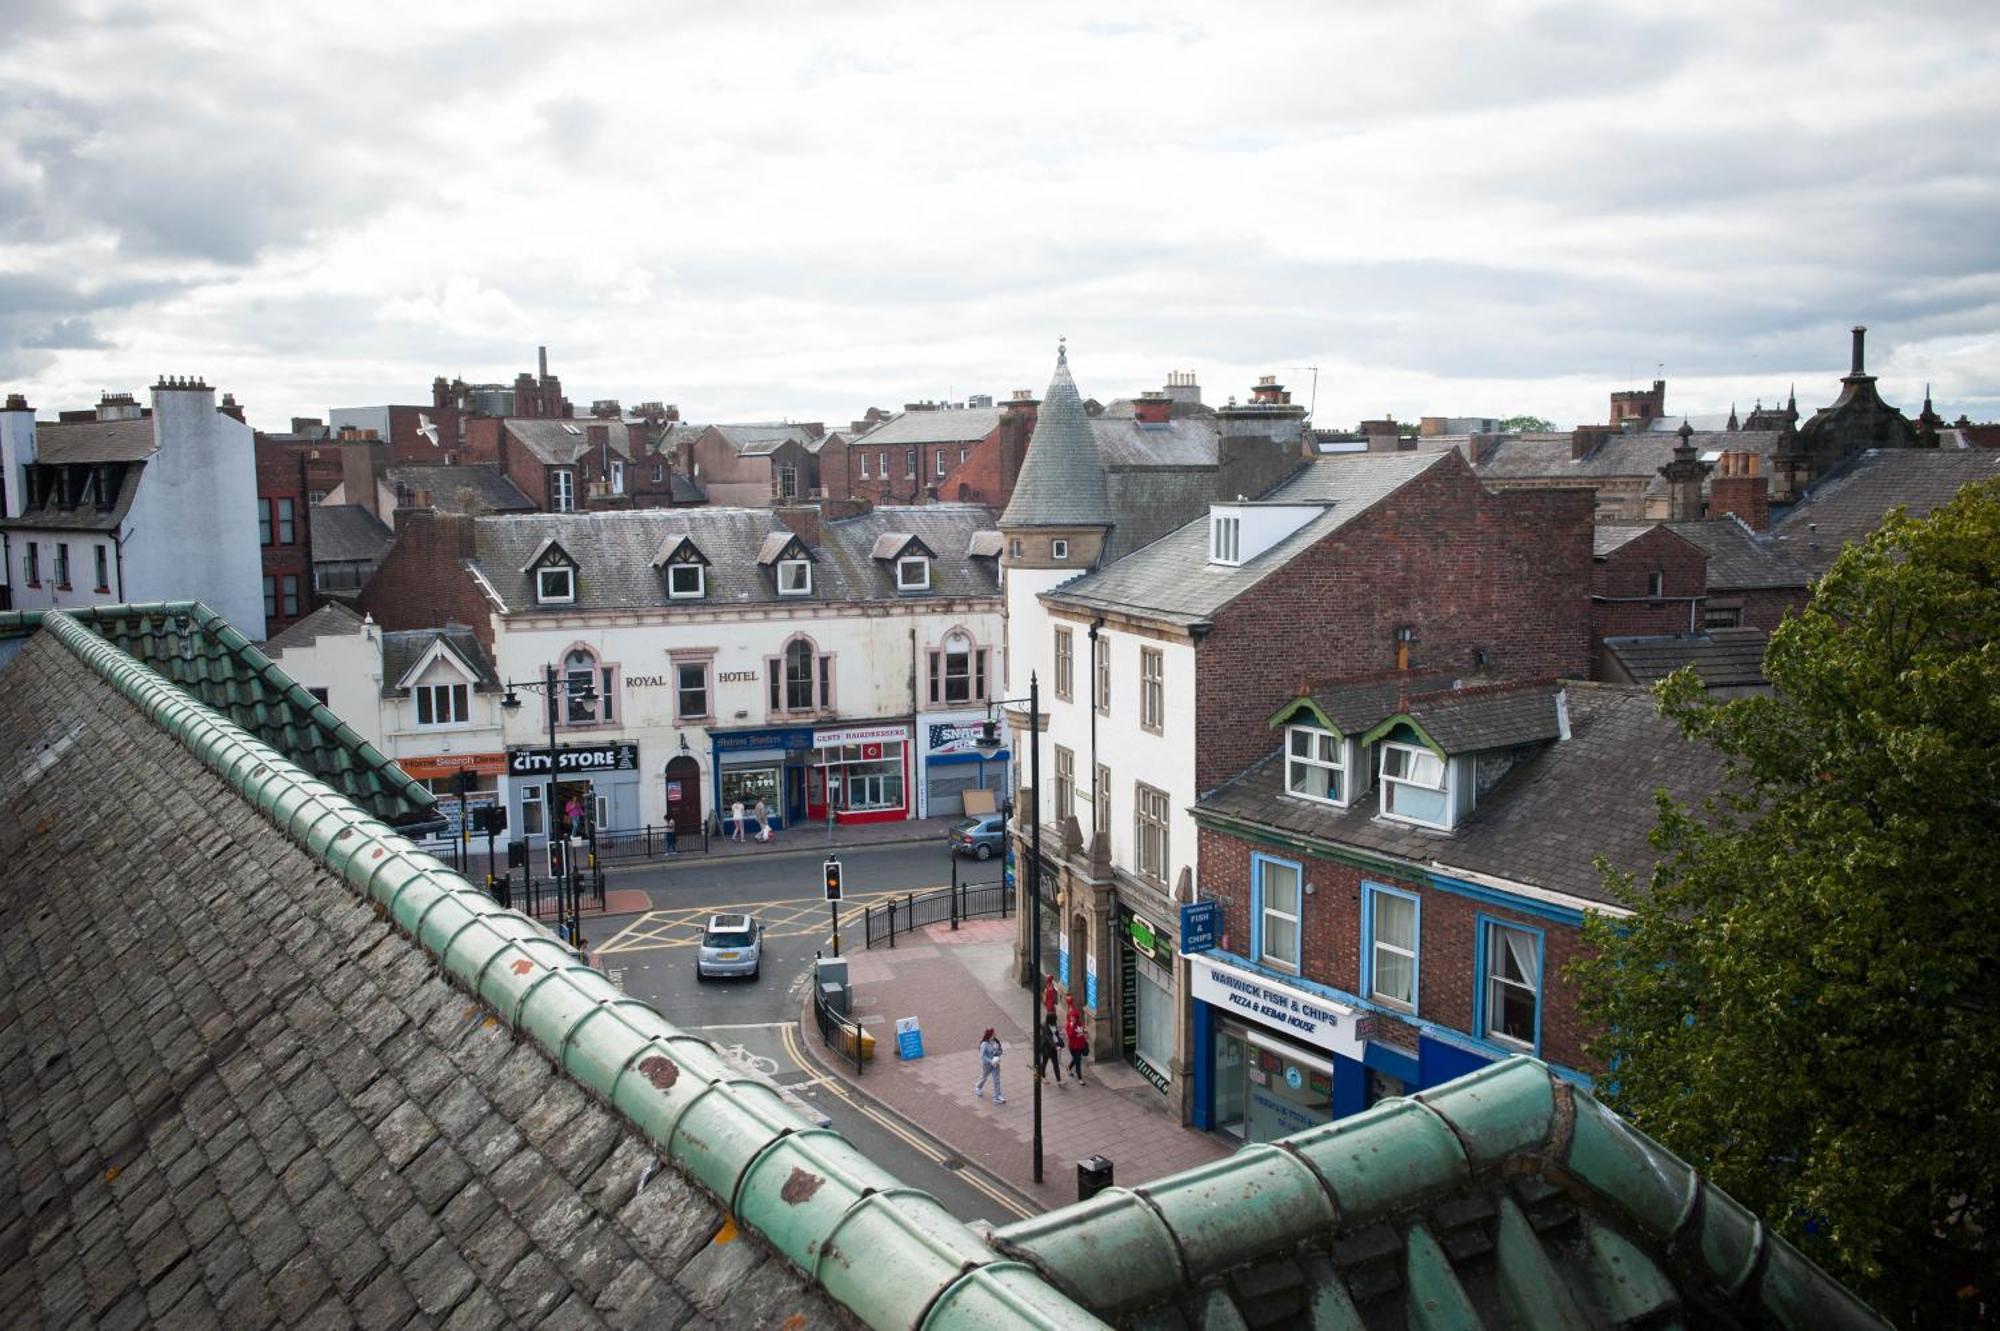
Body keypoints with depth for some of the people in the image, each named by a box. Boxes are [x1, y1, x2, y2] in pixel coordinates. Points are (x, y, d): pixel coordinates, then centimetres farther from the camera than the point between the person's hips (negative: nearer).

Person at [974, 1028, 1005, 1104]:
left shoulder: (995, 1041, -8)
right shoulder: (984, 1044, -26)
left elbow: (1000, 1050, 4)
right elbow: (982, 1056, -25)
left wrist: (997, 1053, -17)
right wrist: (990, 1061, -30)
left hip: (995, 1063, 5)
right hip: (986, 1064, -4)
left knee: (996, 1080, 3)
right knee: (984, 1077, 20)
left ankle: (997, 1097, 10)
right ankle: (978, 1089, 48)